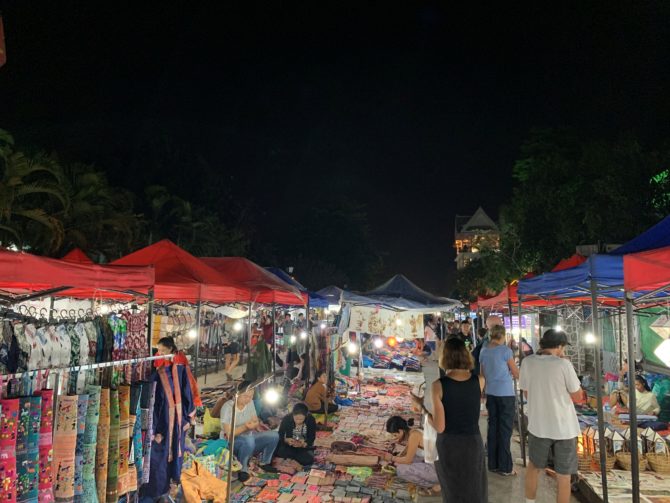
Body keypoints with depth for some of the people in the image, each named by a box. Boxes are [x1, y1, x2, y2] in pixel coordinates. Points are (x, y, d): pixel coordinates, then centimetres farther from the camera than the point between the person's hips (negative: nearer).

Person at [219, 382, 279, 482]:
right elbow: (228, 433, -22)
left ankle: (265, 463, 11)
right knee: (249, 439, -39)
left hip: (249, 438, 7)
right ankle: (243, 469, -16)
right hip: (230, 442, -6)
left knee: (274, 435, -12)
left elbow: (255, 420, 6)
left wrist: (257, 427, -19)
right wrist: (245, 427, -34)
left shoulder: (250, 403, -1)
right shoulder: (227, 407, -20)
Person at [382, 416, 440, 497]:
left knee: (401, 469, -14)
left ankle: (435, 486, -3)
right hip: (433, 464, 9)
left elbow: (408, 460, -15)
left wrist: (392, 458, 0)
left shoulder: (413, 435, -21)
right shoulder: (410, 432, 5)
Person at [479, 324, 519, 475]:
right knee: (505, 430, 2)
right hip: (506, 394, -5)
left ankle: (493, 464, 18)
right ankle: (505, 467, 8)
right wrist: (512, 374, 18)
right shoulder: (505, 350, -10)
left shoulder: (484, 352, 6)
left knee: (493, 427, 12)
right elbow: (516, 374, -2)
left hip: (490, 393, 5)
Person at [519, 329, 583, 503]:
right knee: (563, 477, 9)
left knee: (533, 466, 24)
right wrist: (565, 363, -3)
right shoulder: (563, 364, -17)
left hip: (538, 425, 4)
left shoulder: (527, 362, -5)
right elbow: (577, 396, -7)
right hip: (564, 428, -3)